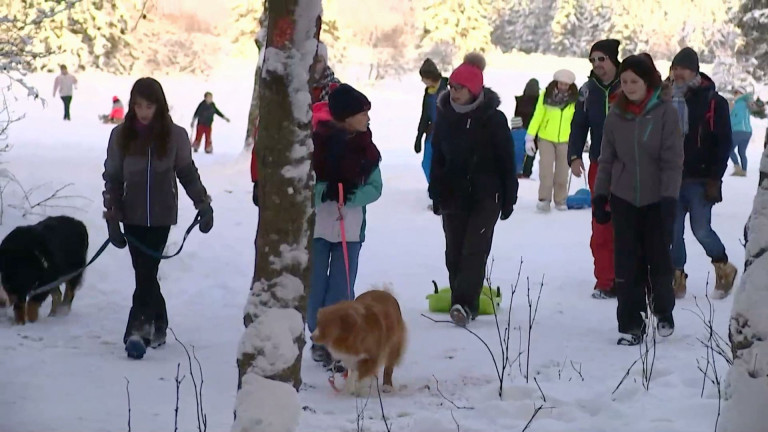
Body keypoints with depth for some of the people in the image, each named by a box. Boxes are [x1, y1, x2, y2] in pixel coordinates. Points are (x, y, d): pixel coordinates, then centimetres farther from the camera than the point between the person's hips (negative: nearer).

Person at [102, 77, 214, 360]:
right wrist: (112, 219, 0)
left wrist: (203, 205, 4)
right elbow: (112, 178, 4)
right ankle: (158, 324, 20)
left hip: (161, 216, -2)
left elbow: (188, 173, 8)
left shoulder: (175, 135, -3)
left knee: (146, 273, -10)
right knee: (145, 274, 5)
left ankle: (138, 329, -14)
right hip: (132, 217, 2)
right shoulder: (121, 135, 0)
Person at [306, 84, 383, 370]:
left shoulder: (365, 147, 0)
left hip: (350, 229, 2)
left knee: (342, 291, -2)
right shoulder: (315, 142, -11)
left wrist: (352, 195, -20)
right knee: (316, 289, 6)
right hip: (315, 227, -2)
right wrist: (325, 191, -28)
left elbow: (375, 188, -1)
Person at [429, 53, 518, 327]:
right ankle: (463, 304, 14)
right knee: (454, 253, 5)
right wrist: (436, 194, 12)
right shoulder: (445, 116, 4)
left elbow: (507, 160, -3)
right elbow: (437, 158, 13)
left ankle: (464, 304, -19)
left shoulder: (493, 119, -8)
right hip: (453, 194, 4)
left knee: (474, 250, -12)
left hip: (485, 196, -4)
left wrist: (508, 198, -3)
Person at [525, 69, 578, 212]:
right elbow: (537, 116, -3)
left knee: (562, 173, 7)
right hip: (546, 138, -1)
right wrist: (530, 137, -5)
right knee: (546, 170, -8)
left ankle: (560, 201, 19)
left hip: (565, 140, 1)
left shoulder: (574, 99, -5)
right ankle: (544, 199, -1)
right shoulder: (546, 95, -6)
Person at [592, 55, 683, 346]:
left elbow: (673, 159, -12)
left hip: (657, 200, -2)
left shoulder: (665, 112, -9)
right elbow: (607, 159, 7)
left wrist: (670, 197, -19)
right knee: (627, 263, 0)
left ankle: (663, 311, 31)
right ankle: (630, 324, 7)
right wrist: (600, 196, 4)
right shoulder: (616, 115, 2)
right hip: (624, 199, 2)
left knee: (659, 258, 9)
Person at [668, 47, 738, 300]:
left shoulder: (713, 101, -3)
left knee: (701, 229, -5)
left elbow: (724, 143, -5)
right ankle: (677, 279, 11)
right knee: (673, 231, 1)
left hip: (700, 179, -4)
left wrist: (714, 178, -11)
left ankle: (724, 267, 18)